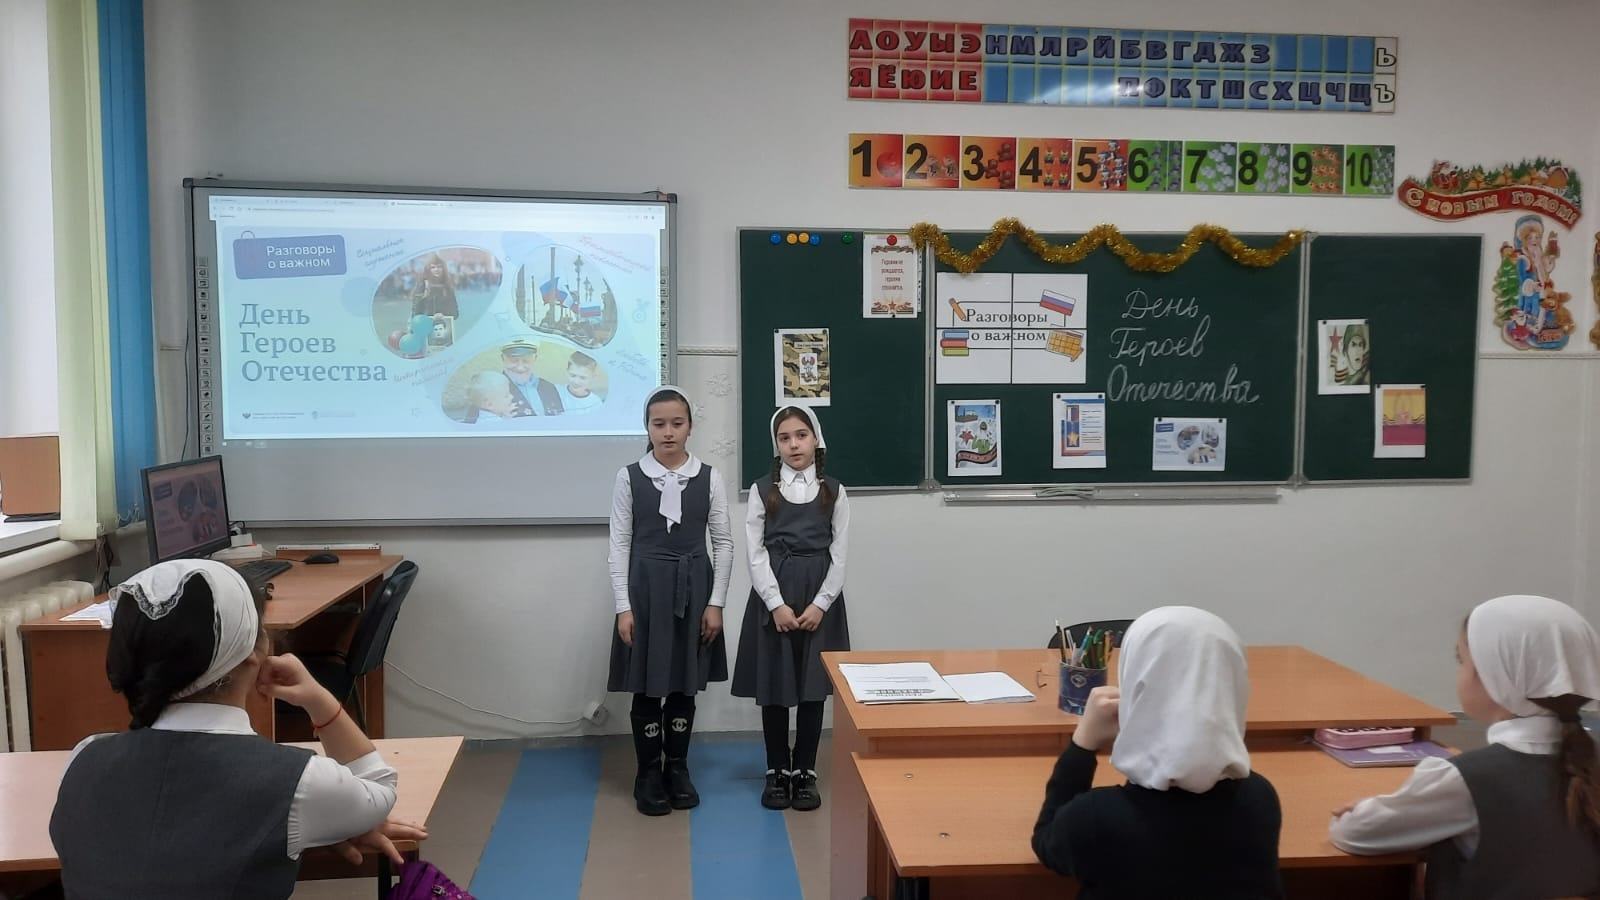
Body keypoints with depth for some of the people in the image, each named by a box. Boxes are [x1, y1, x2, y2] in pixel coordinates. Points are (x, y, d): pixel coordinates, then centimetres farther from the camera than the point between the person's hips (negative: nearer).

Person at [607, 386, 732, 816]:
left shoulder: (709, 477, -1)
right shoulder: (629, 477, -4)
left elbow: (724, 542, 1)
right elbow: (620, 543, -3)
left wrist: (716, 603, -3)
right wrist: (623, 606, -8)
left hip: (693, 587, 1)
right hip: (646, 586, -1)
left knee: (685, 684, 10)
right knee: (647, 686, 5)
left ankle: (678, 769, 26)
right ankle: (649, 774, 21)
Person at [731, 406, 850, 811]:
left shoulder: (834, 492, 4)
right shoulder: (762, 491, 2)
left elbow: (839, 554, 0)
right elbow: (756, 553, -4)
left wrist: (820, 604, -10)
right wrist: (777, 604, -13)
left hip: (820, 597, 0)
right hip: (773, 598, 0)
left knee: (814, 687, 4)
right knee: (774, 687, 5)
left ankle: (805, 773, 17)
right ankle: (777, 773, 19)